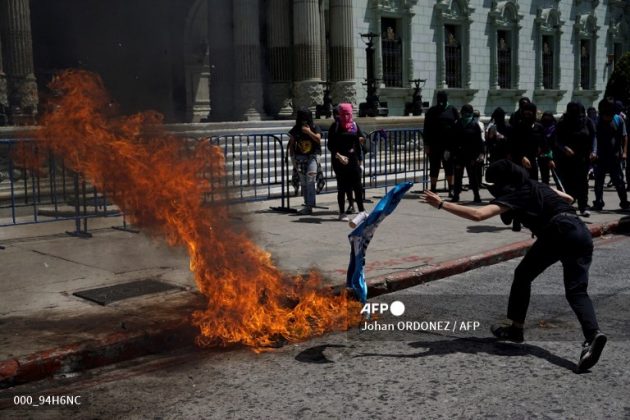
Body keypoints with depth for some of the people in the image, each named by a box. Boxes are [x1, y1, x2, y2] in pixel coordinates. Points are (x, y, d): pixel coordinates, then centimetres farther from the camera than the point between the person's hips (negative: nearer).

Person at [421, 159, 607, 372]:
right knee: (576, 290, -1)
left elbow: (478, 215, -14)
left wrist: (441, 204, -13)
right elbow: (568, 199, 38)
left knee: (523, 275, 14)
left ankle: (516, 329, 22)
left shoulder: (515, 194, 1)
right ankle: (592, 334, -25)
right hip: (582, 232, 7)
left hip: (559, 232, -7)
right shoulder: (537, 185, 24)